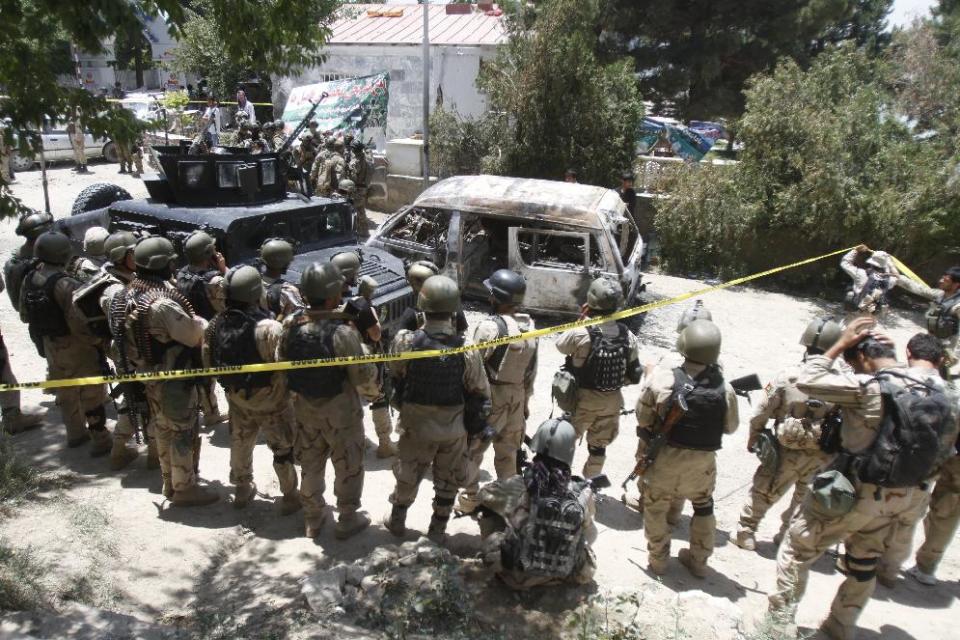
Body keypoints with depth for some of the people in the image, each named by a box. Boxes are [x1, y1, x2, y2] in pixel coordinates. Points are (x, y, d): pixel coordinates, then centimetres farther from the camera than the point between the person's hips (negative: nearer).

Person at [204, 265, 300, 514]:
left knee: (240, 444, 25)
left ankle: (242, 490, 43)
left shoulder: (216, 325, -10)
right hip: (270, 401, -5)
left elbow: (209, 363, 2)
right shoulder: (269, 328, -31)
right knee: (284, 449, 12)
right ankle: (290, 496, 24)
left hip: (236, 398, 6)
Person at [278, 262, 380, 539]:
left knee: (310, 463, 22)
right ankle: (348, 520, 29)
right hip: (340, 410, -5)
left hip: (305, 407, 5)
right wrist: (375, 392, 1)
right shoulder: (342, 332, -28)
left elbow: (281, 362, 2)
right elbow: (364, 376, -21)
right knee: (348, 466, 15)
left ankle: (312, 519, 37)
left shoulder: (292, 325, -11)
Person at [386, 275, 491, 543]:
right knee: (448, 480, 20)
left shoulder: (406, 341, -22)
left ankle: (397, 521, 42)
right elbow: (481, 392, -9)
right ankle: (437, 531, 33)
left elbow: (395, 373, -4)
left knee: (407, 475, 23)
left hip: (415, 423, 0)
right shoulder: (467, 350, -20)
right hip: (454, 427, 0)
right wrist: (477, 421, 8)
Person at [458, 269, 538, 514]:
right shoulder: (529, 326, 2)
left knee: (472, 448, 9)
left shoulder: (490, 327, -20)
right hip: (517, 397, 7)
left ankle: (469, 498, 15)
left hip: (490, 397, -6)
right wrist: (525, 399, 18)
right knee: (508, 451, 18)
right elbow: (531, 371, 9)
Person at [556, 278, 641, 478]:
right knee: (599, 446, 20)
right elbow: (634, 376, 0)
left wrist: (580, 321, -1)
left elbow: (560, 344, -2)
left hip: (583, 399, -3)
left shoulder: (582, 334, -23)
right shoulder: (628, 337, -7)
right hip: (612, 401, 3)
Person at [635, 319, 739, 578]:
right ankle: (698, 561, 39)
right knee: (703, 508, 26)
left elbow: (643, 415, -12)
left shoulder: (662, 379, -23)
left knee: (656, 507, 20)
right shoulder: (724, 389, -17)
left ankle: (658, 560, 31)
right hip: (703, 461, 2)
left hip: (665, 457, -2)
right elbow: (730, 427, -1)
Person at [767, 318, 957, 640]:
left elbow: (807, 382, -19)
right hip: (899, 497, 7)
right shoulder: (934, 389, 1)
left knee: (797, 547, 9)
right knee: (864, 563, 24)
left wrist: (839, 344, -13)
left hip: (855, 493, -7)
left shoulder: (869, 387, -24)